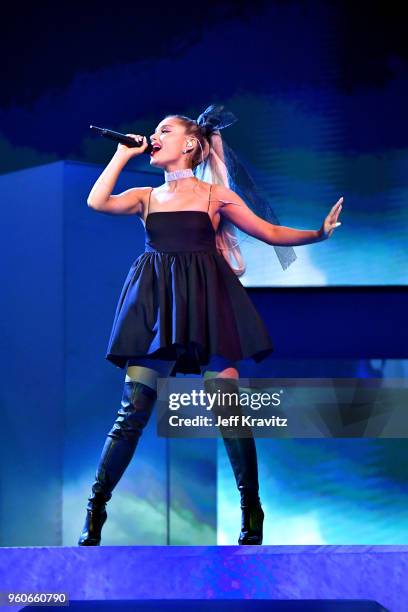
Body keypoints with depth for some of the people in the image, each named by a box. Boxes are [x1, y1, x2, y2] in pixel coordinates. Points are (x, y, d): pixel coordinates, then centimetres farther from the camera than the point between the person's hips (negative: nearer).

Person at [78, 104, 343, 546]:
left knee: (226, 407, -6)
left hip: (205, 301, -2)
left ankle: (251, 509, 5)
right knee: (133, 409, -5)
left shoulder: (216, 195, 9)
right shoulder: (145, 197, 15)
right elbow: (97, 202, -3)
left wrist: (318, 232, -5)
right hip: (155, 304, 2)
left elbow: (271, 233, 9)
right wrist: (123, 155, 5)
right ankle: (96, 507, 1)